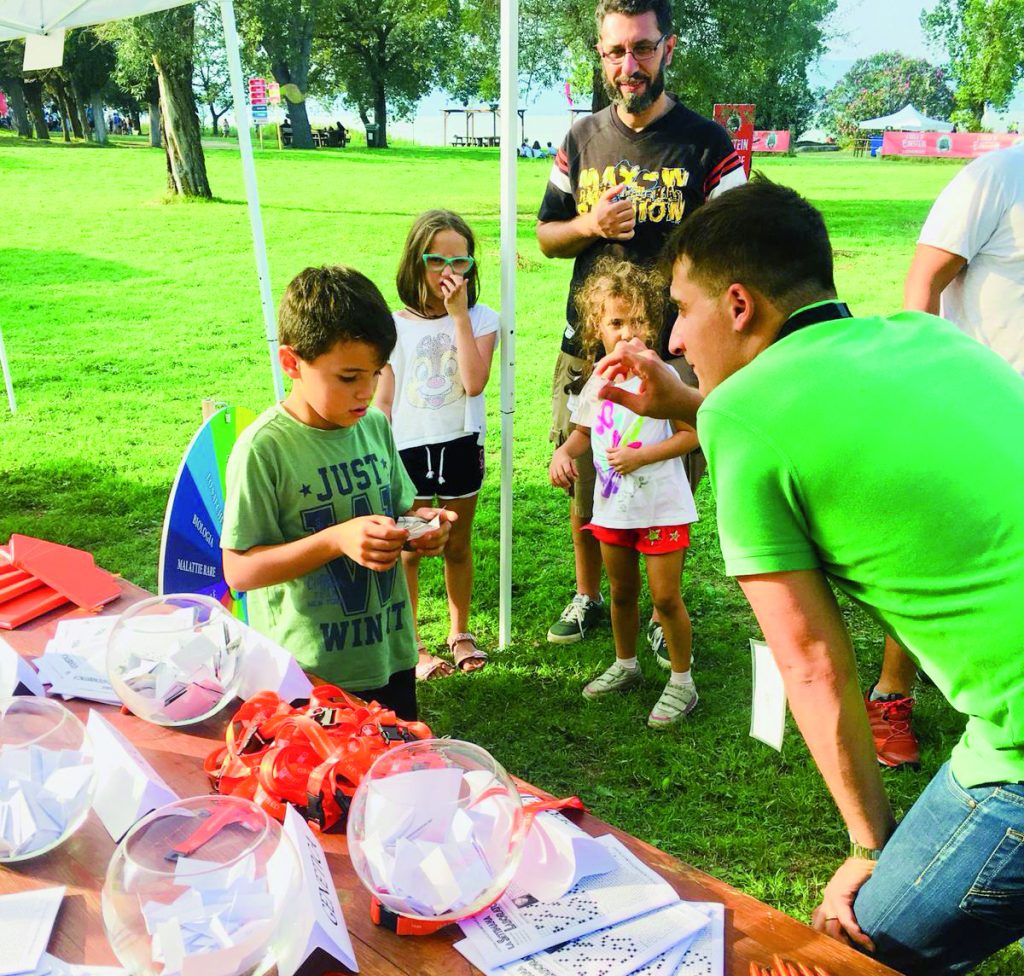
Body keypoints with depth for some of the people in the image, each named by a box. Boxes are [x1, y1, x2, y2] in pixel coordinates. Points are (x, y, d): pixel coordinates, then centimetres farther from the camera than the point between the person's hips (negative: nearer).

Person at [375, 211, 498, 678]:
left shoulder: (481, 319, -2)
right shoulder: (395, 326, -2)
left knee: (458, 545, 15)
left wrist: (459, 314, -18)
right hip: (408, 449, 0)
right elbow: (384, 399, 1)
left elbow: (474, 382, -19)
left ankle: (460, 632, 34)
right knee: (408, 550, 7)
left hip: (461, 446, 1)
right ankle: (410, 644, 22)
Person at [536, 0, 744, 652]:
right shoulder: (582, 140, 9)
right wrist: (591, 224, -9)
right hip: (587, 349, 3)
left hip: (674, 353, -3)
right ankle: (587, 598, 35)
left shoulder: (707, 143, -2)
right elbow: (547, 237, 14)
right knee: (584, 488, 13)